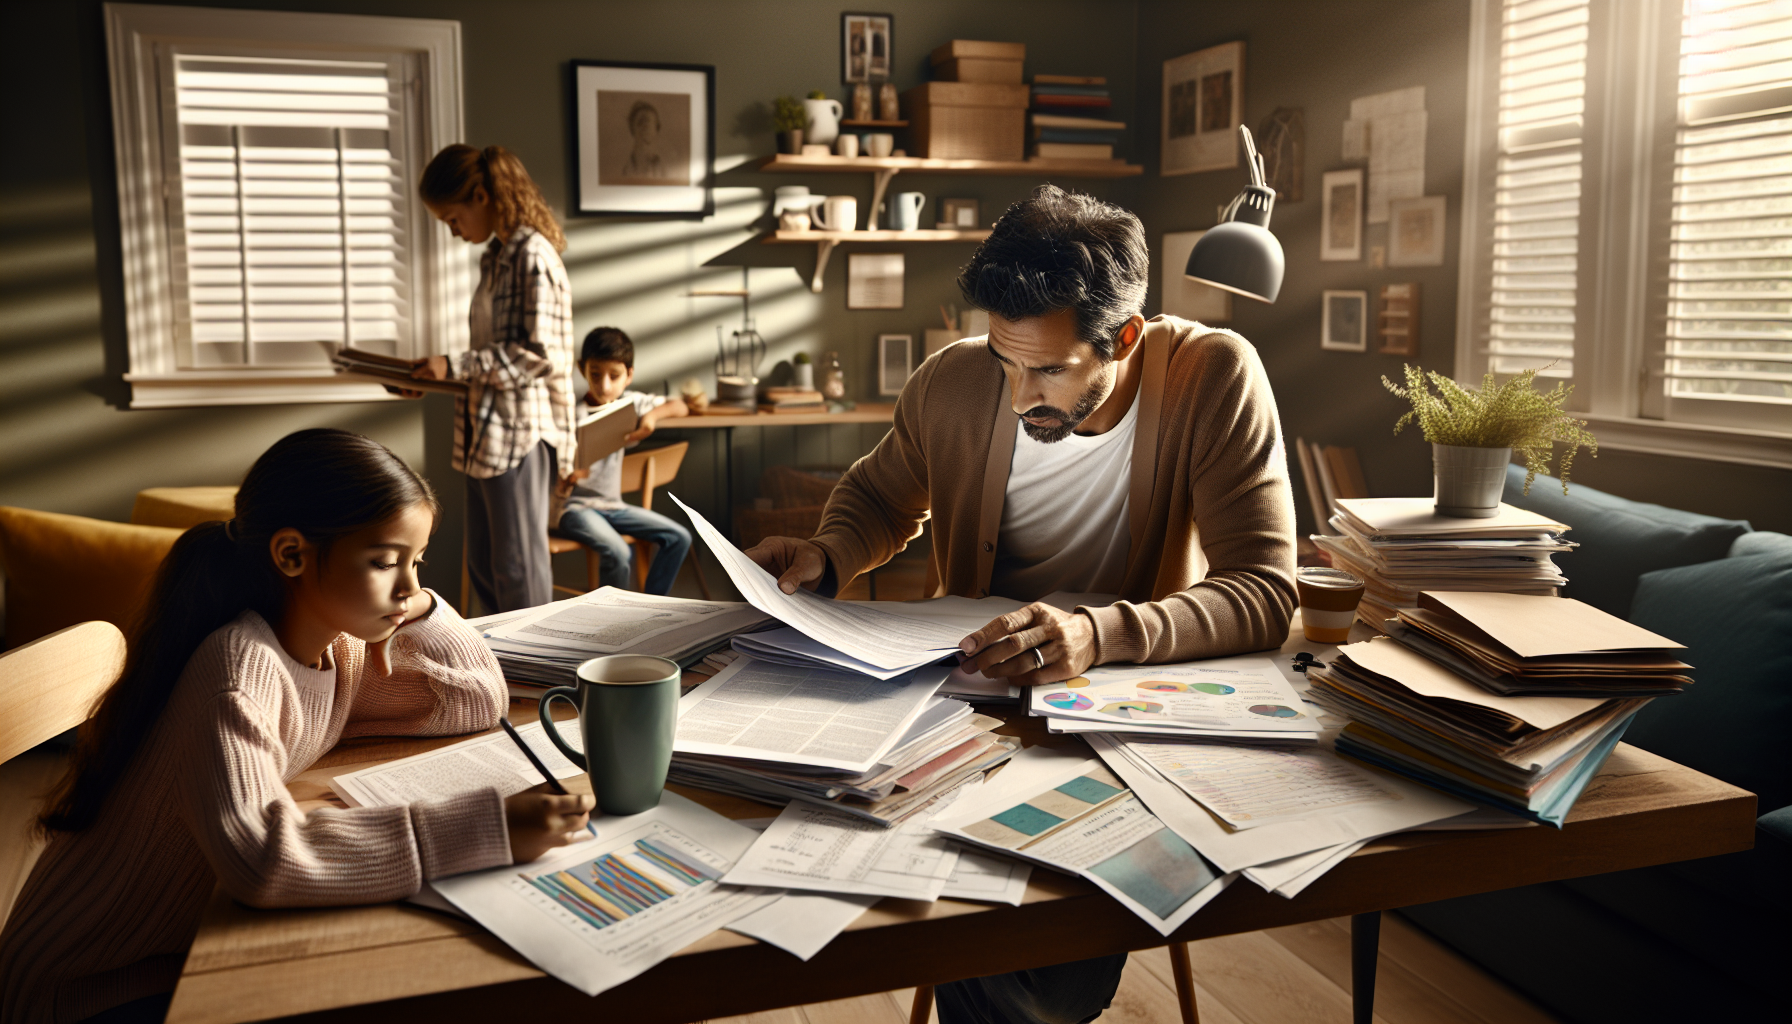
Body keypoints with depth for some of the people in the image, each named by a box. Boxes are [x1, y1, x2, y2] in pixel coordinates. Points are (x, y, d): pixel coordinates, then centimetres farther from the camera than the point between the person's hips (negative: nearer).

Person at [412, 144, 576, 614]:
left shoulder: (533, 256, -14)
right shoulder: (495, 255, 16)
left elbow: (540, 356, -20)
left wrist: (456, 366, -18)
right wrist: (437, 374, 9)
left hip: (522, 434, -10)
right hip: (486, 434, 10)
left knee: (518, 572, -2)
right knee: (483, 569, 16)